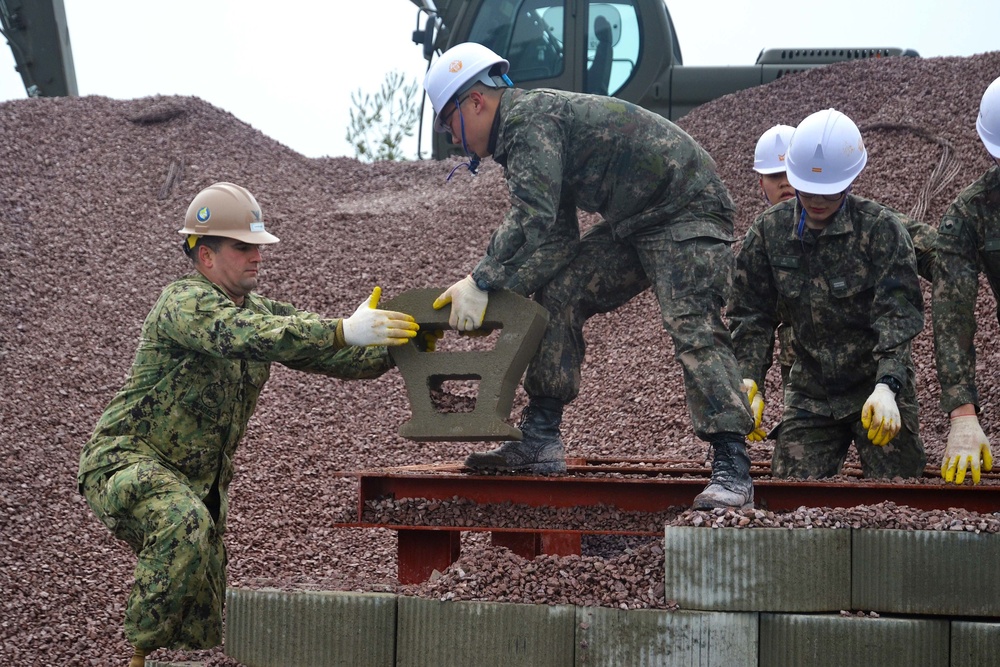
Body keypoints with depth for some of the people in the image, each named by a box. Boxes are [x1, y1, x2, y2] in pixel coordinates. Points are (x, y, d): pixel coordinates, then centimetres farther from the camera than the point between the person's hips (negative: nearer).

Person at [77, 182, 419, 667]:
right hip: (125, 461, -9)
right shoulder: (184, 302, -17)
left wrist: (395, 348, -19)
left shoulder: (261, 311, 10)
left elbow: (328, 354, 2)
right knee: (182, 522, -38)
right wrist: (343, 331, -47)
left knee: (204, 626, 7)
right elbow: (241, 336, -38)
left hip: (197, 480, 9)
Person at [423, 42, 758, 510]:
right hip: (633, 222, 11)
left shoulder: (528, 120, -17)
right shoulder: (534, 124, 15)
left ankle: (732, 469, -29)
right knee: (558, 295, 4)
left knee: (692, 327, -23)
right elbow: (560, 240, 10)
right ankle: (541, 441, 5)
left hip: (686, 210, -11)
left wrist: (482, 283, -26)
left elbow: (532, 218, -31)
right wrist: (499, 294, -2)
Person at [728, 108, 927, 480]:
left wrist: (886, 388, -31)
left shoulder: (881, 229, -11)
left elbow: (899, 316, -17)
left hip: (880, 391, -3)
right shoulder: (769, 231, 0)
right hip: (810, 393, 3)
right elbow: (750, 317, 3)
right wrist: (748, 382, -13)